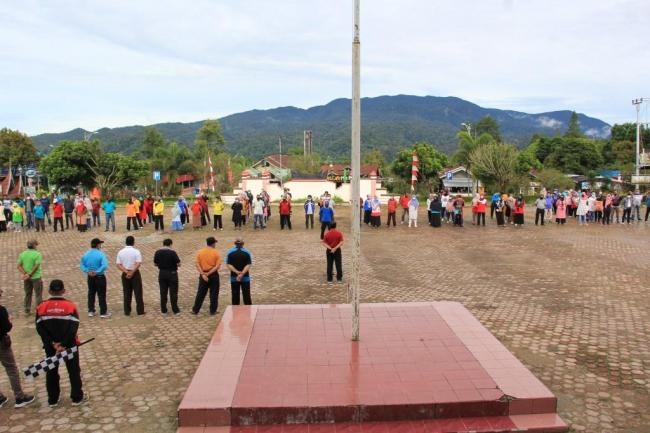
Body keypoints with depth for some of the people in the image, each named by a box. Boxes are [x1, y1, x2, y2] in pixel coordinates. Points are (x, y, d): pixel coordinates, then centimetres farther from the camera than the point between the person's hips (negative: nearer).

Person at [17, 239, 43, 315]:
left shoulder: (22, 254, 2)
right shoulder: (37, 254, -14)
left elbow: (19, 266, -3)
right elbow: (36, 266, -19)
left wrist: (25, 274, -10)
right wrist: (30, 275, -12)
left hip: (26, 278, 5)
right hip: (36, 277, -5)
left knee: (27, 294, 17)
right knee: (38, 294, 6)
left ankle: (27, 309, 24)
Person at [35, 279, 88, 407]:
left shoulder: (41, 307, -5)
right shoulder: (70, 306, -12)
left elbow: (40, 328, -10)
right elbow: (73, 328, -18)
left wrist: (52, 343, -11)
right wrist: (63, 343, -14)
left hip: (50, 346, 2)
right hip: (69, 345, -2)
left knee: (51, 372, 16)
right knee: (74, 371, 11)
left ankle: (52, 400, 25)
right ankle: (77, 398, 17)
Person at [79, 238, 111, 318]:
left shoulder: (86, 254, 2)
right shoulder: (101, 254, -16)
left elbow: (81, 265, 2)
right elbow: (104, 265, -27)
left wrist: (87, 271, -7)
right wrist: (97, 272, -19)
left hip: (90, 277, 5)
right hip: (100, 277, -5)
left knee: (91, 294, 17)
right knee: (101, 295, 3)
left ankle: (91, 311, 25)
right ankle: (103, 312, 10)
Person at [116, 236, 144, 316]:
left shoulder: (120, 252, 2)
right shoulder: (136, 251, -10)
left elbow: (118, 265, -4)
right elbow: (138, 264, -19)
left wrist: (126, 272, -11)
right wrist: (132, 272, -16)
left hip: (125, 274, 3)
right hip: (135, 273, -3)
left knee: (127, 293, 11)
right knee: (138, 292, 4)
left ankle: (127, 311, 14)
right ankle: (140, 311, 6)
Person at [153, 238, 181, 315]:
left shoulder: (157, 252, -3)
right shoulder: (172, 252, -16)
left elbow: (155, 264, 6)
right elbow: (178, 264, -13)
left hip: (162, 273, 4)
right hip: (172, 273, -4)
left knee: (163, 292, 12)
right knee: (173, 292, 4)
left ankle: (163, 310, 17)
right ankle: (175, 310, 7)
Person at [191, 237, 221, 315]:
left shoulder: (200, 252, -1)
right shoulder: (216, 253, -9)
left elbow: (197, 265, -5)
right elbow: (217, 266, -14)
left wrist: (203, 274, -9)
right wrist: (209, 273, -12)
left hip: (203, 275, 3)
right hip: (213, 275, -3)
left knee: (200, 293, 12)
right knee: (214, 294, 8)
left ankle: (195, 310, 16)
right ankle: (213, 311, 12)